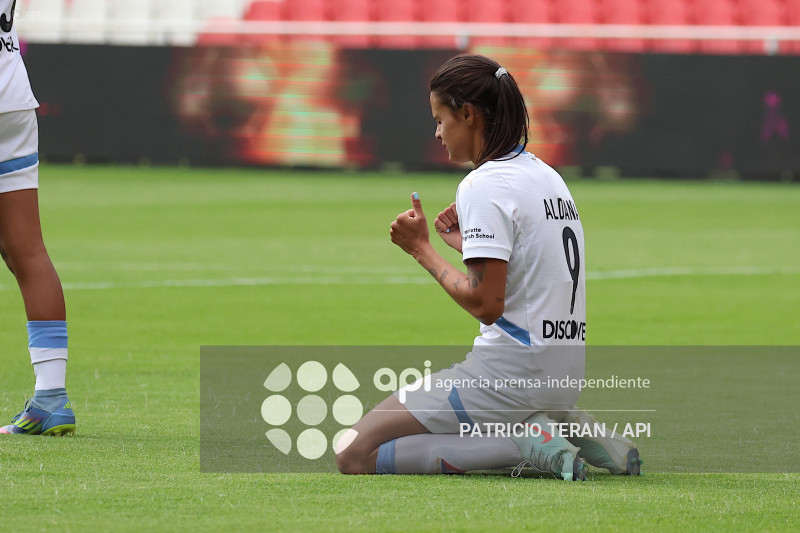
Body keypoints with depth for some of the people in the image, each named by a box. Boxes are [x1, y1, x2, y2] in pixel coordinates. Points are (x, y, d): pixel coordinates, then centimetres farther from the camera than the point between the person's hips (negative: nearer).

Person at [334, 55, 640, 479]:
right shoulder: (545, 175, 14)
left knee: (353, 454, -7)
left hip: (509, 375, -9)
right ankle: (566, 428, 8)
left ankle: (524, 443, -13)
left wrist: (422, 249, -10)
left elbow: (486, 304, -21)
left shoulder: (485, 186, -14)